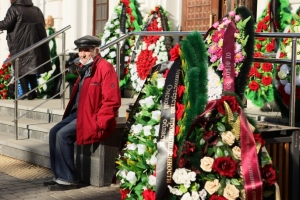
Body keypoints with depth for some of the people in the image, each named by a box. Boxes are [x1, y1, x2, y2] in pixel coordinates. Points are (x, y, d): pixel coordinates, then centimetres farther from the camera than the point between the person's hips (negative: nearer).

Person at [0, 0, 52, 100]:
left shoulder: (14, 9, -7)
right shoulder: (36, 10, 12)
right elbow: (42, 24, 15)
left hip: (20, 44, -6)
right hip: (35, 43, 6)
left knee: (21, 68, 2)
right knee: (31, 67, 16)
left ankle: (26, 93, -3)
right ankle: (34, 92, 14)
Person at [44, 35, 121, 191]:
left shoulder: (105, 68, -15)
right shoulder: (84, 68, 15)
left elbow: (112, 101, -20)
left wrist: (97, 122, -21)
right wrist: (71, 114, 11)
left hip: (92, 116, -9)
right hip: (79, 113, 10)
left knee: (63, 135, -21)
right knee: (54, 132, -2)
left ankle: (69, 179, -11)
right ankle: (59, 176, 4)